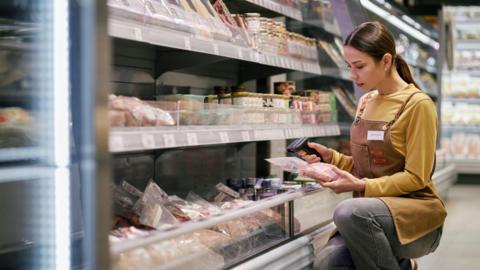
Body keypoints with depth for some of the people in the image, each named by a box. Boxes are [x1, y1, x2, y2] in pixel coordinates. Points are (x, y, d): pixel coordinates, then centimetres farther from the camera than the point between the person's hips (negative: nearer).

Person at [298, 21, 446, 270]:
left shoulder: (417, 104, -11)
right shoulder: (365, 102, 11)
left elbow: (415, 178, -12)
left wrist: (362, 187, -22)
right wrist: (330, 157, 1)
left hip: (416, 214, -6)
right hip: (371, 214, 6)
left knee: (348, 211, -37)